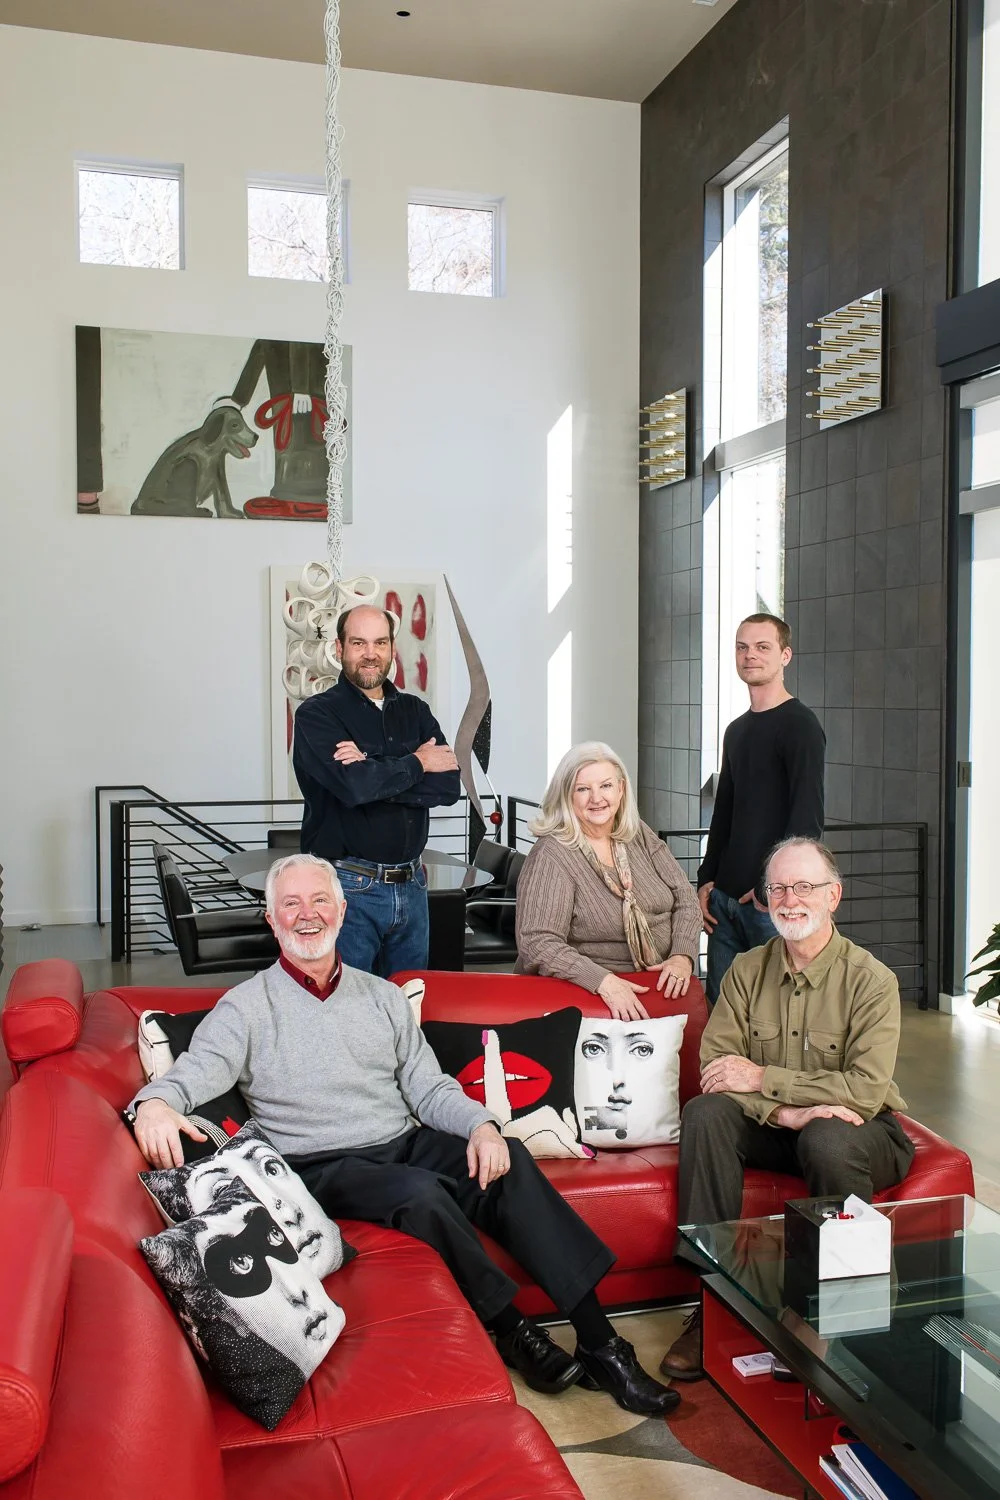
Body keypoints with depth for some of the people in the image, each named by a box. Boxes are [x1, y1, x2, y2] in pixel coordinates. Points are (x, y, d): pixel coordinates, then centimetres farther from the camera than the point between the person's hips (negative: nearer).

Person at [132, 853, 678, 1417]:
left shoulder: (383, 996, 16)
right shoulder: (248, 1006, 4)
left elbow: (429, 1086, 11)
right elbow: (196, 1070, -13)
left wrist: (481, 1124, -10)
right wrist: (156, 1102, -37)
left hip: (405, 1143, 4)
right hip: (322, 1168, -4)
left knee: (508, 1162, -22)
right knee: (420, 1192, -33)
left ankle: (599, 1343, -20)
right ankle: (511, 1330, -13)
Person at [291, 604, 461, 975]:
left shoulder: (415, 711, 10)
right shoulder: (316, 715, -6)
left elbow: (450, 785, -5)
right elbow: (354, 786, -23)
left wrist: (374, 774, -16)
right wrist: (416, 762, -7)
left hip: (411, 886, 5)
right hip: (348, 887, -5)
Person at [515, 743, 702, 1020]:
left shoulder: (639, 835, 6)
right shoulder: (551, 855, -12)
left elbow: (685, 898, 6)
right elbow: (537, 944, -20)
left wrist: (682, 956, -12)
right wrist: (604, 981, -31)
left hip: (660, 985, 5)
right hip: (587, 995, -5)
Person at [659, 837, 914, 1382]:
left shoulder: (871, 979, -11)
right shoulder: (747, 970, 1)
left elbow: (866, 1090, -21)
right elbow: (714, 1065, -8)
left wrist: (762, 1078, -20)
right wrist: (785, 1110, -26)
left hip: (860, 1132, -3)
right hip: (773, 1129, 4)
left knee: (827, 1140, -36)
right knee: (704, 1113, -24)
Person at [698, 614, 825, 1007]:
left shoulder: (799, 725, -8)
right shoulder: (736, 730, 16)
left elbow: (807, 820, -15)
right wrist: (706, 880, 13)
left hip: (773, 901, -7)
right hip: (726, 898, 7)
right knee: (719, 1002, 8)